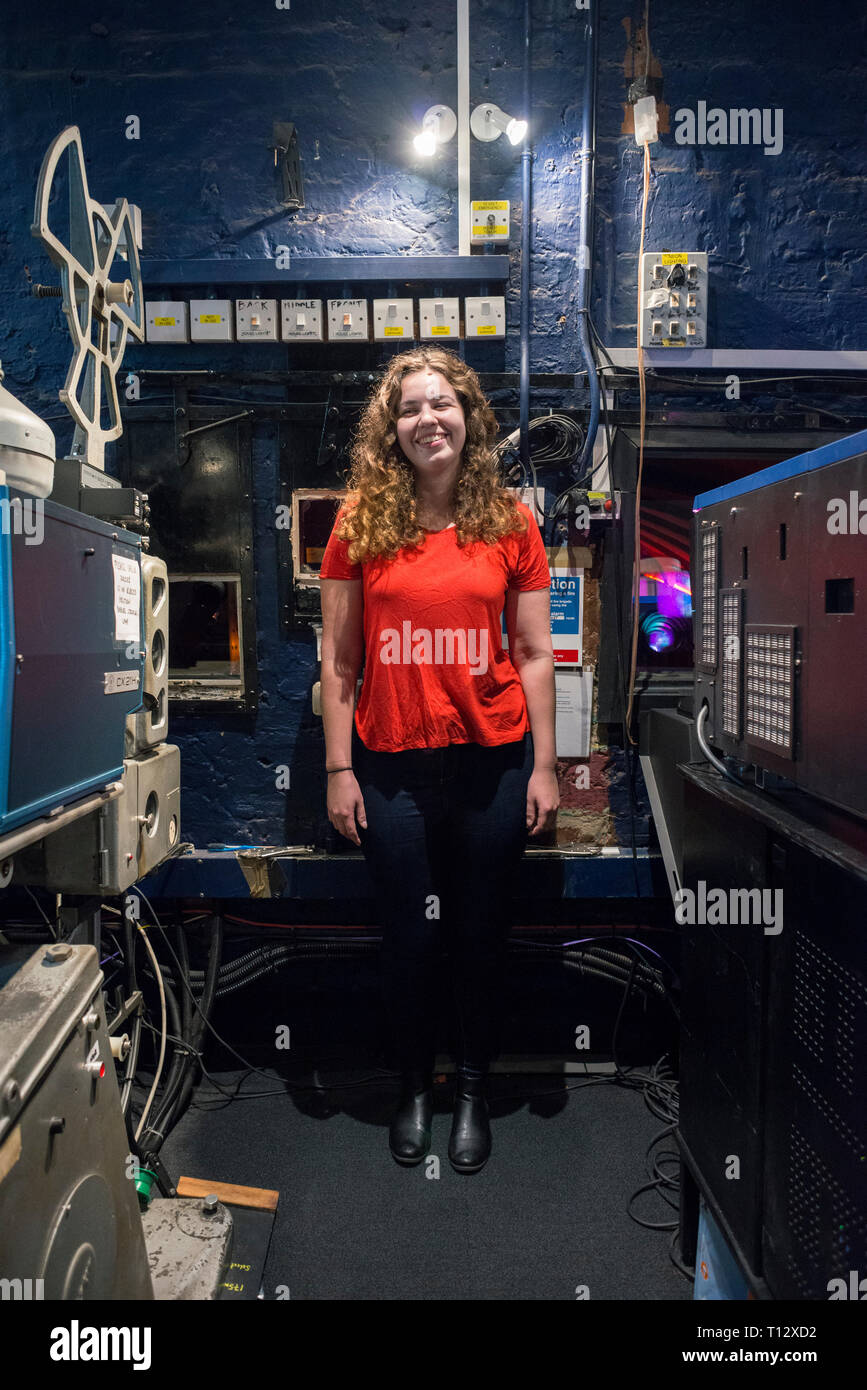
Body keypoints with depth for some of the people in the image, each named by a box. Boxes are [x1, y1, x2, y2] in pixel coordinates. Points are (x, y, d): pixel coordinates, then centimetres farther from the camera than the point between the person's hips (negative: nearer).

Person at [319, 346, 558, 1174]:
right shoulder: (360, 520, 0)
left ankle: (473, 1089, 36)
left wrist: (544, 766, 0)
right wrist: (338, 769, -2)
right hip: (392, 763, 0)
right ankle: (414, 1086, 36)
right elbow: (337, 657, 1)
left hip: (492, 761, 1)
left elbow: (535, 654, 3)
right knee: (408, 936, 11)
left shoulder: (510, 521, 1)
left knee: (481, 933, 13)